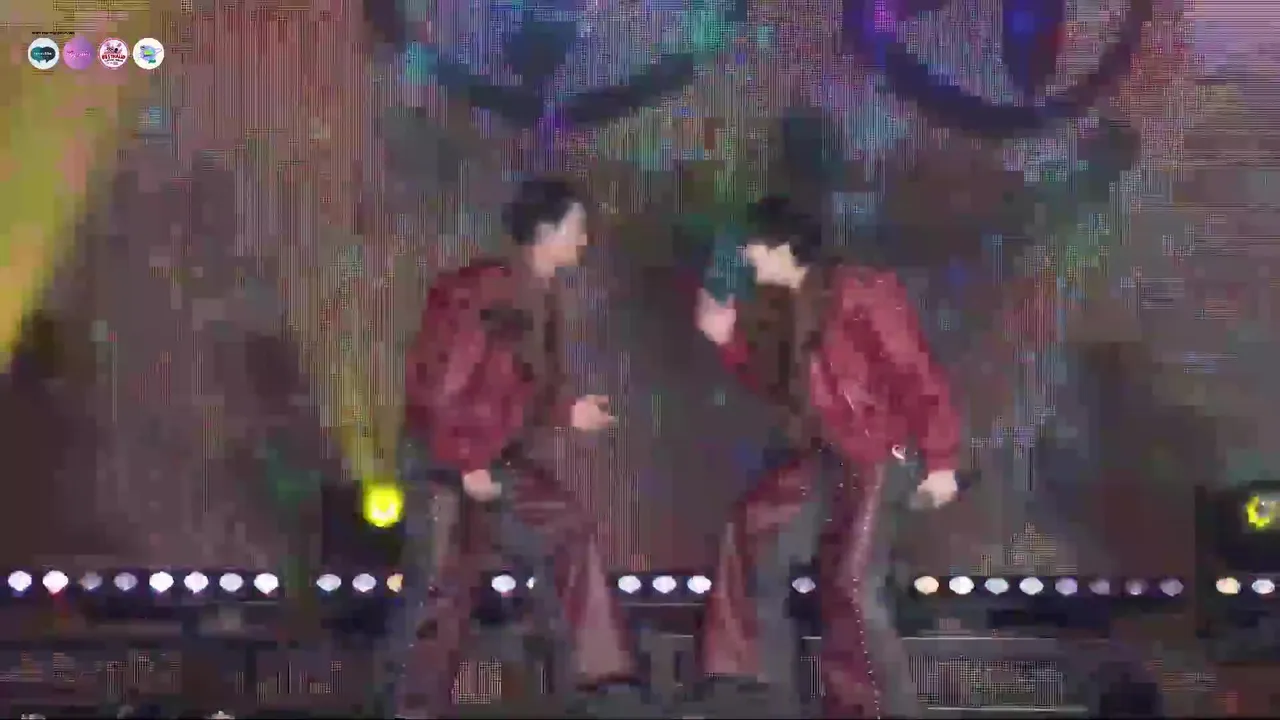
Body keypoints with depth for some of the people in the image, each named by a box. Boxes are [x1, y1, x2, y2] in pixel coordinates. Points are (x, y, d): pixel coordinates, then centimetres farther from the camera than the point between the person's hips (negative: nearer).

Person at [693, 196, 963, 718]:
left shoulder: (859, 293, -19)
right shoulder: (780, 305, 8)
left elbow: (916, 374, -19)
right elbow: (775, 385, 17)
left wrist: (939, 460, -20)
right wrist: (728, 338, 4)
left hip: (875, 449, -9)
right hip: (820, 445, 9)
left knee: (844, 579, -10)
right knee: (746, 526, 11)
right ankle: (736, 662, 22)